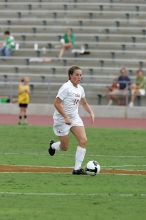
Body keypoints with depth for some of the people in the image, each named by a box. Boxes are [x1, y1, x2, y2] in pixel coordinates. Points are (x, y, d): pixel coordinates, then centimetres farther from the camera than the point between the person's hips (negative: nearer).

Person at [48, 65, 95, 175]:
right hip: (62, 119, -7)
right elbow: (57, 103, -21)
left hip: (75, 118, 7)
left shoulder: (80, 88, 6)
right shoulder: (66, 87, -18)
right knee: (65, 147, 1)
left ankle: (77, 168, -7)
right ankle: (53, 145, 38)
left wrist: (91, 113, 6)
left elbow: (84, 103, 22)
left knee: (83, 140, -11)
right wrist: (66, 117, -26)